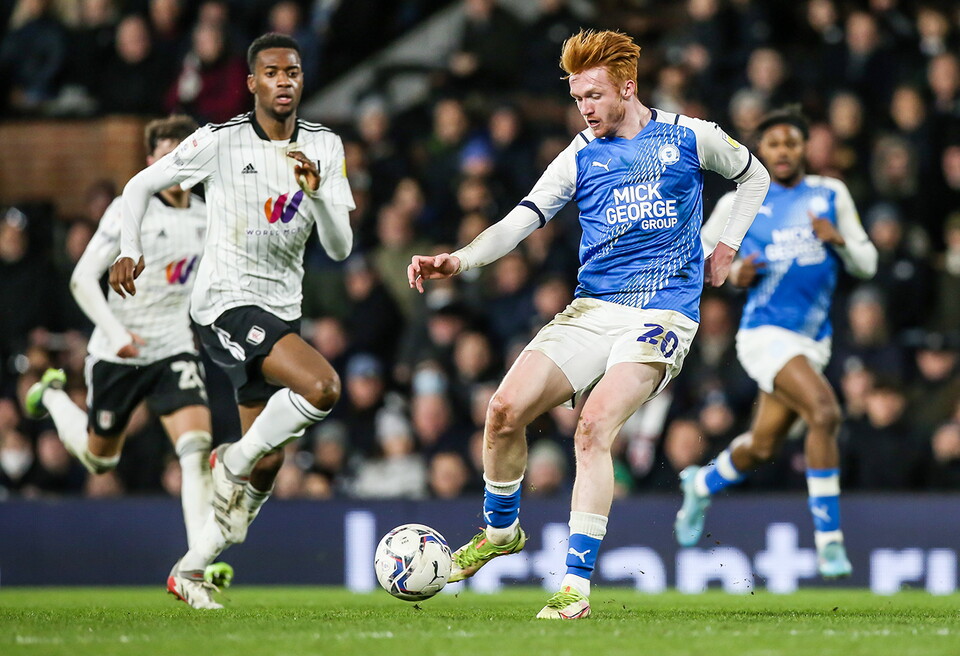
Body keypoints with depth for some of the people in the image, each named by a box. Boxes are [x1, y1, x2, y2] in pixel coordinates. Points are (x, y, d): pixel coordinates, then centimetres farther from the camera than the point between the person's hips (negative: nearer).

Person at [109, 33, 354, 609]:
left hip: (282, 310, 6)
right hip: (226, 301, -6)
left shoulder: (325, 148, 4)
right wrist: (131, 251, -9)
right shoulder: (221, 141, -7)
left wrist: (317, 191, -18)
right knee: (322, 386, -28)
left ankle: (192, 568, 21)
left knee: (267, 464, 6)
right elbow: (141, 185, 5)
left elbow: (340, 247, -1)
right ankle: (233, 463, -6)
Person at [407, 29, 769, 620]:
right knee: (505, 410, -14)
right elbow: (520, 221, 0)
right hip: (592, 308, 4)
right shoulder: (580, 157, 9)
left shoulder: (690, 137, 4)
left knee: (595, 426, -26)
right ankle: (501, 531, 15)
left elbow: (755, 176, 22)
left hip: (663, 315, -4)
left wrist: (726, 250, 14)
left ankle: (577, 585, -23)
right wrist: (459, 260, -16)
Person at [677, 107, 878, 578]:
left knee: (763, 448, 13)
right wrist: (734, 274, -8)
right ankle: (828, 540, -19)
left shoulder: (831, 194, 8)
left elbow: (867, 264, 9)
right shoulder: (739, 203, 0)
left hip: (812, 340, 5)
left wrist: (839, 239, -12)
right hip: (765, 332, -5)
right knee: (824, 413, -26)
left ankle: (701, 484, 46)